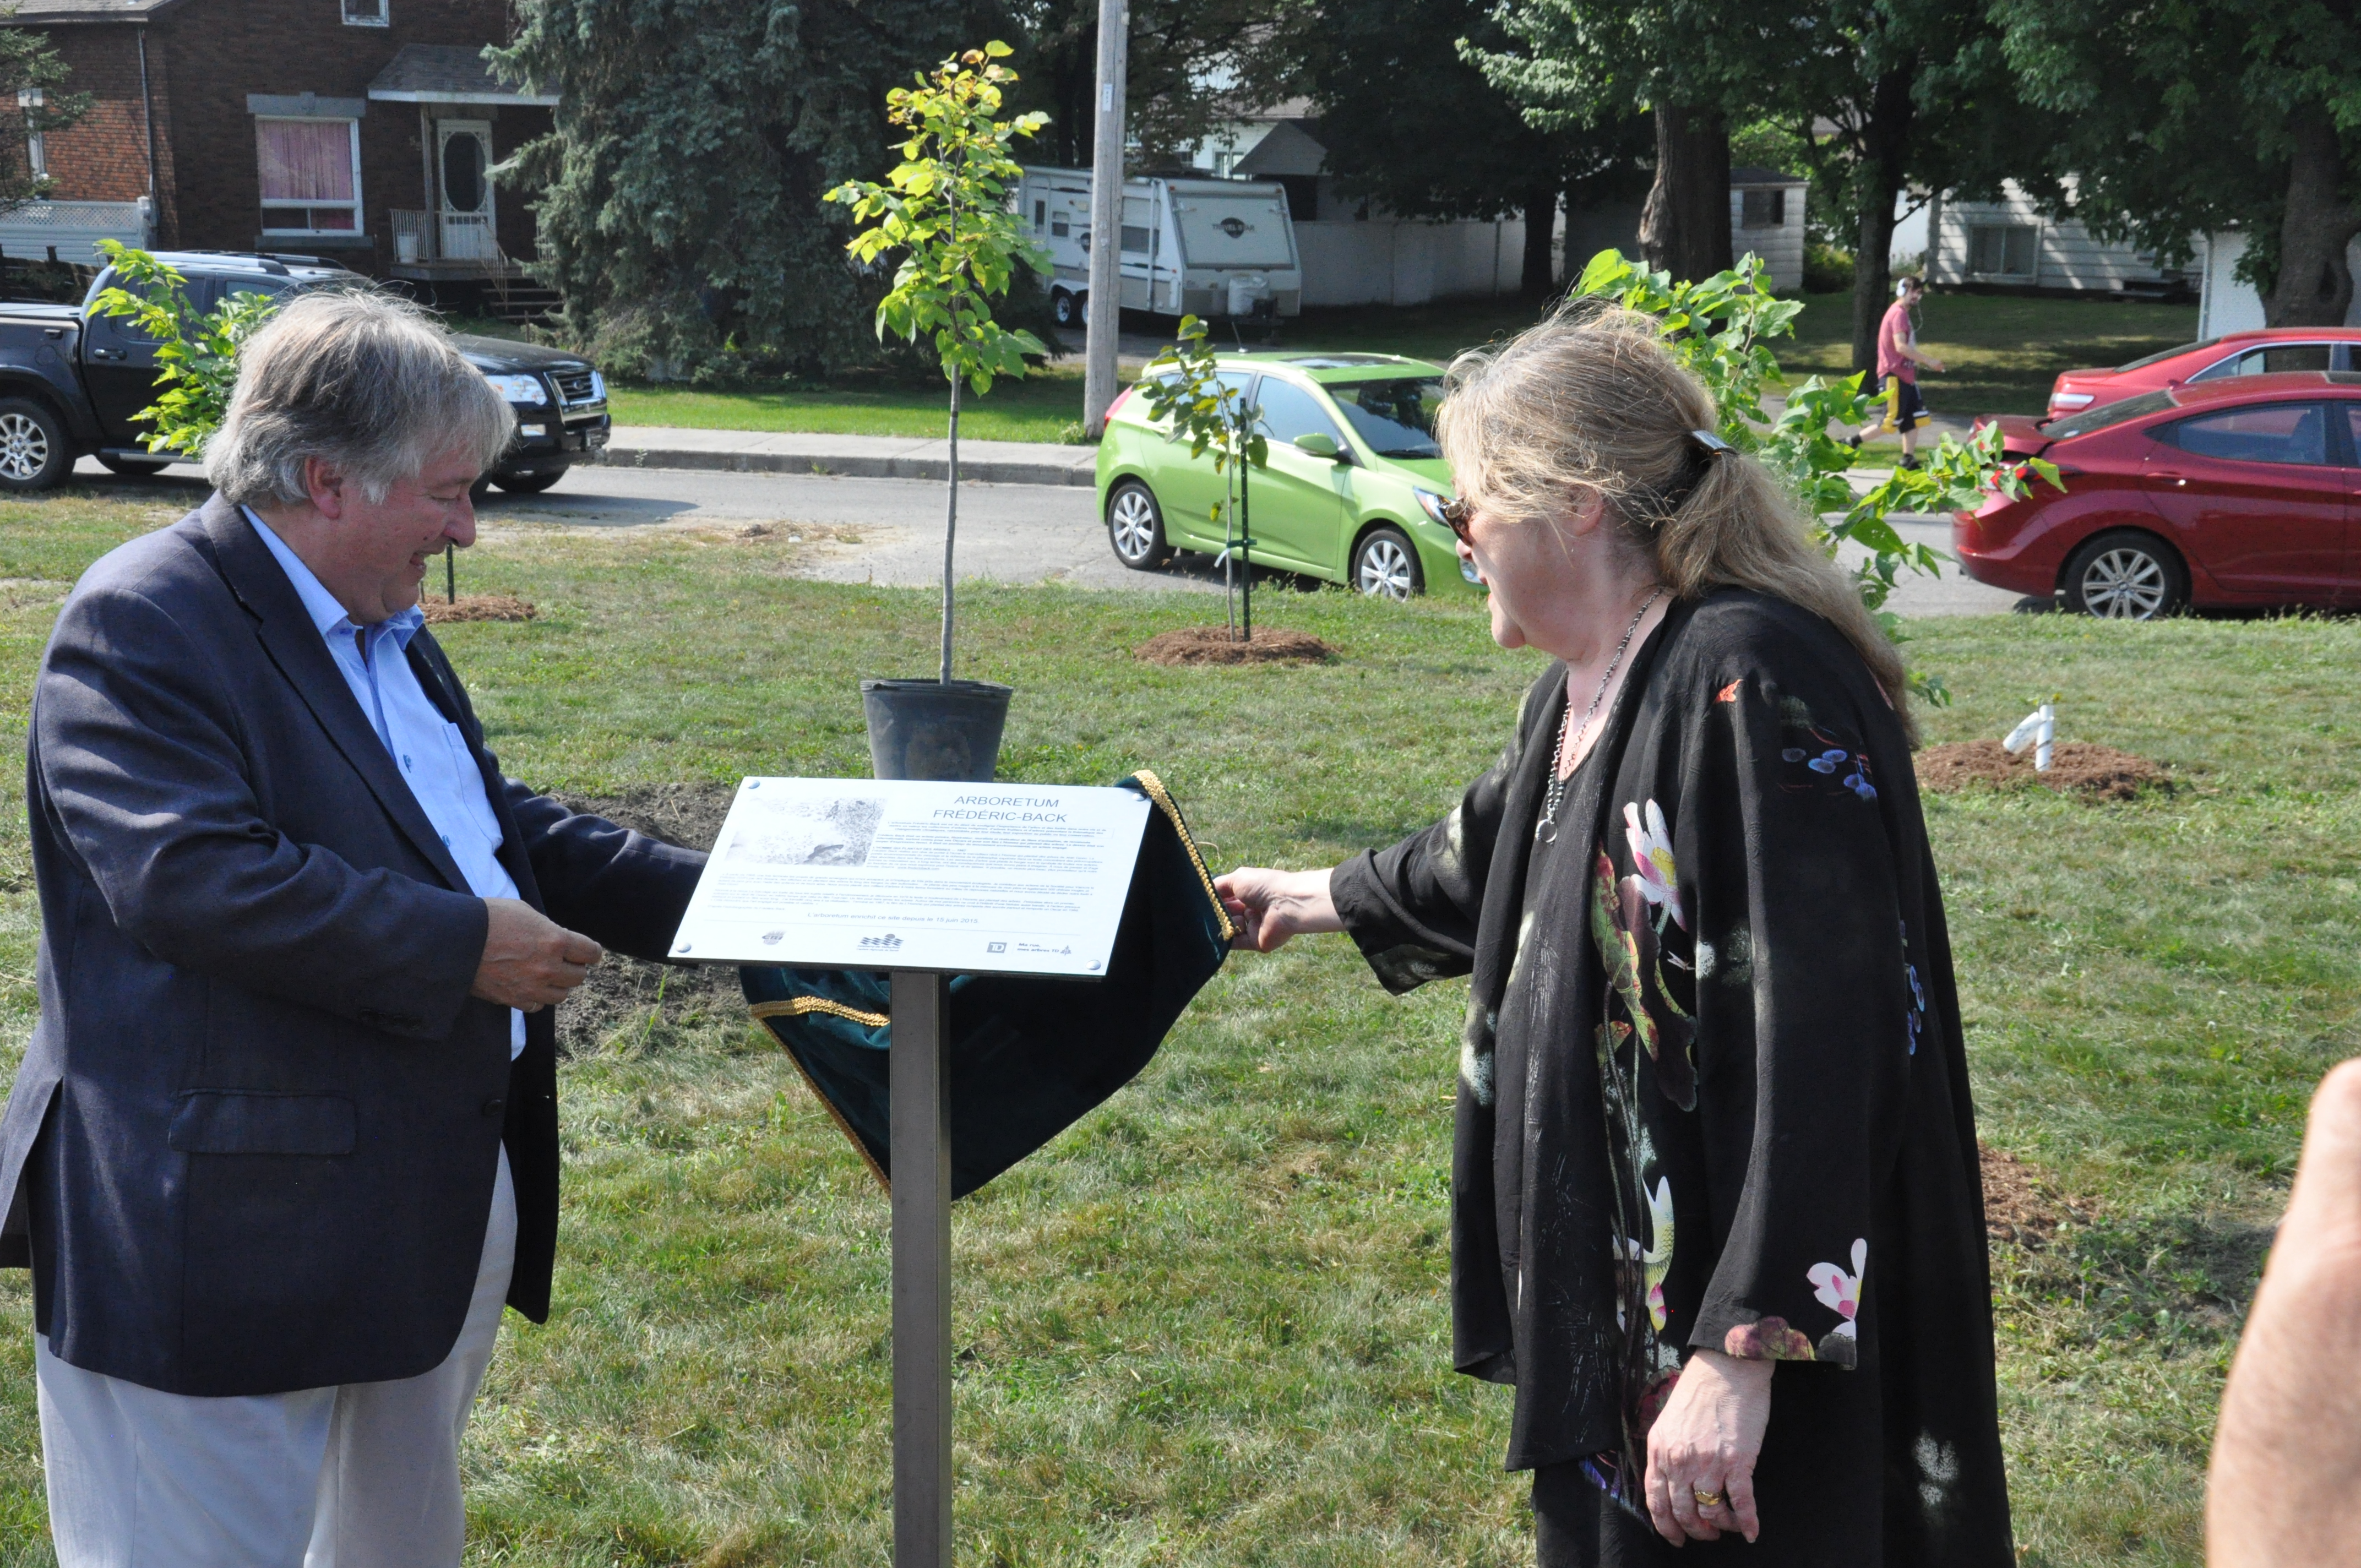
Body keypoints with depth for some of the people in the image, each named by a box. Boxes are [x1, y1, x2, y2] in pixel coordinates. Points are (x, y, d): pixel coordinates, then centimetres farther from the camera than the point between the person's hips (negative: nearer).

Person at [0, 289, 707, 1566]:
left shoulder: (382, 626, 15)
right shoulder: (144, 622, -16)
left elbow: (497, 821, 23)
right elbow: (191, 877, -28)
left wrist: (700, 896, 11)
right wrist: (460, 946, -23)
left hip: (443, 1193, 9)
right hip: (235, 1221, -9)